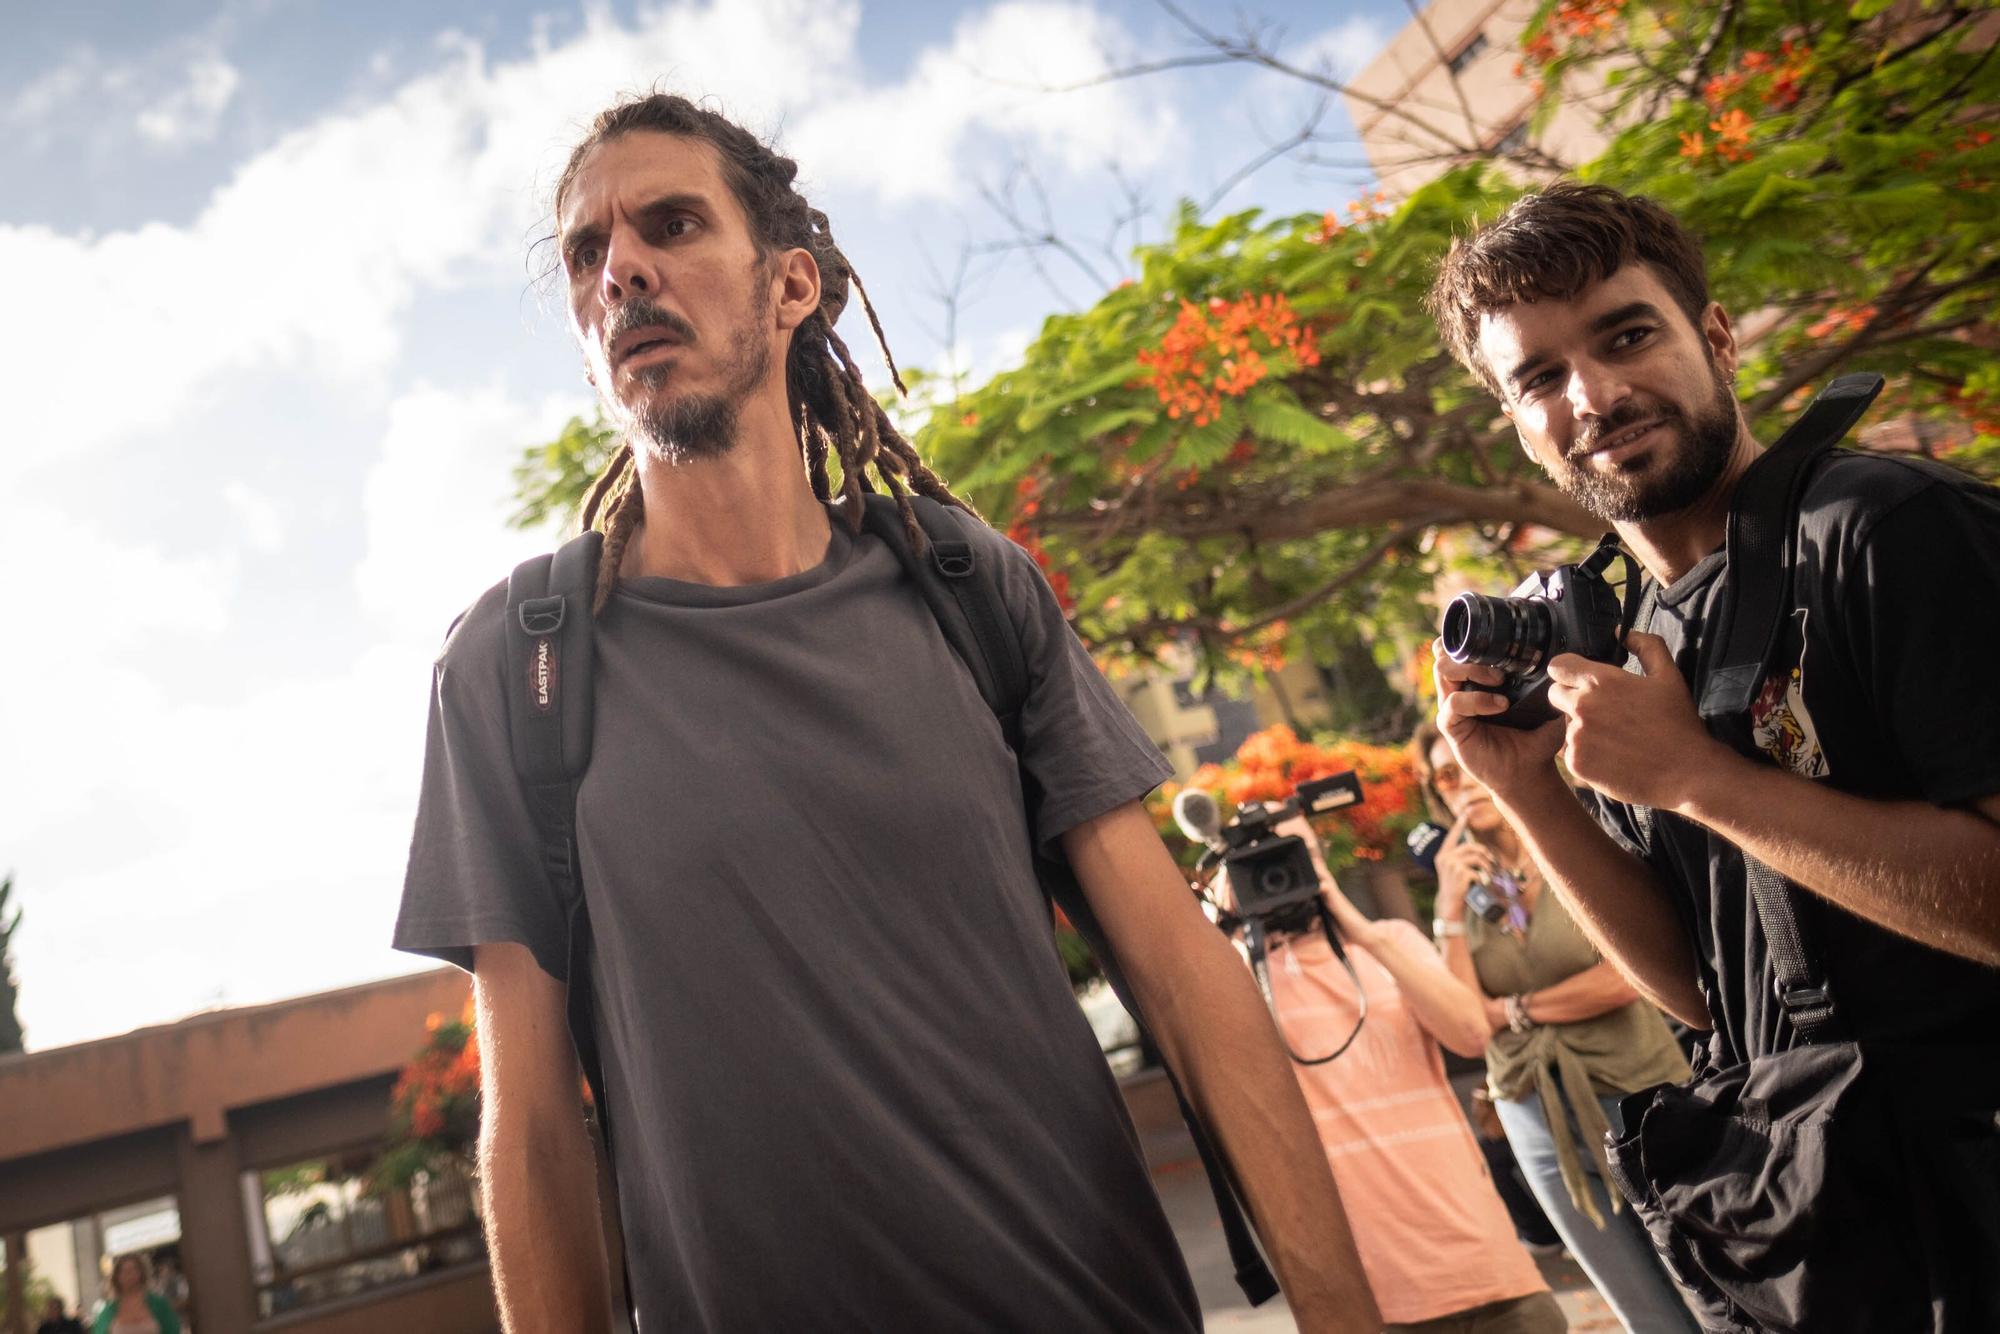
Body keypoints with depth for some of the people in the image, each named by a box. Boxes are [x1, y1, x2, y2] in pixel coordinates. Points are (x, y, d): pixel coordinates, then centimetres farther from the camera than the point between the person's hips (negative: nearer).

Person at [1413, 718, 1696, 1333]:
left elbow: (1628, 976, -16)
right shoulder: (1464, 885, 4)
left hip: (1638, 1096, -2)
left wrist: (1513, 1009, -8)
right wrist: (1452, 909, -13)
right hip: (1539, 1121, 2)